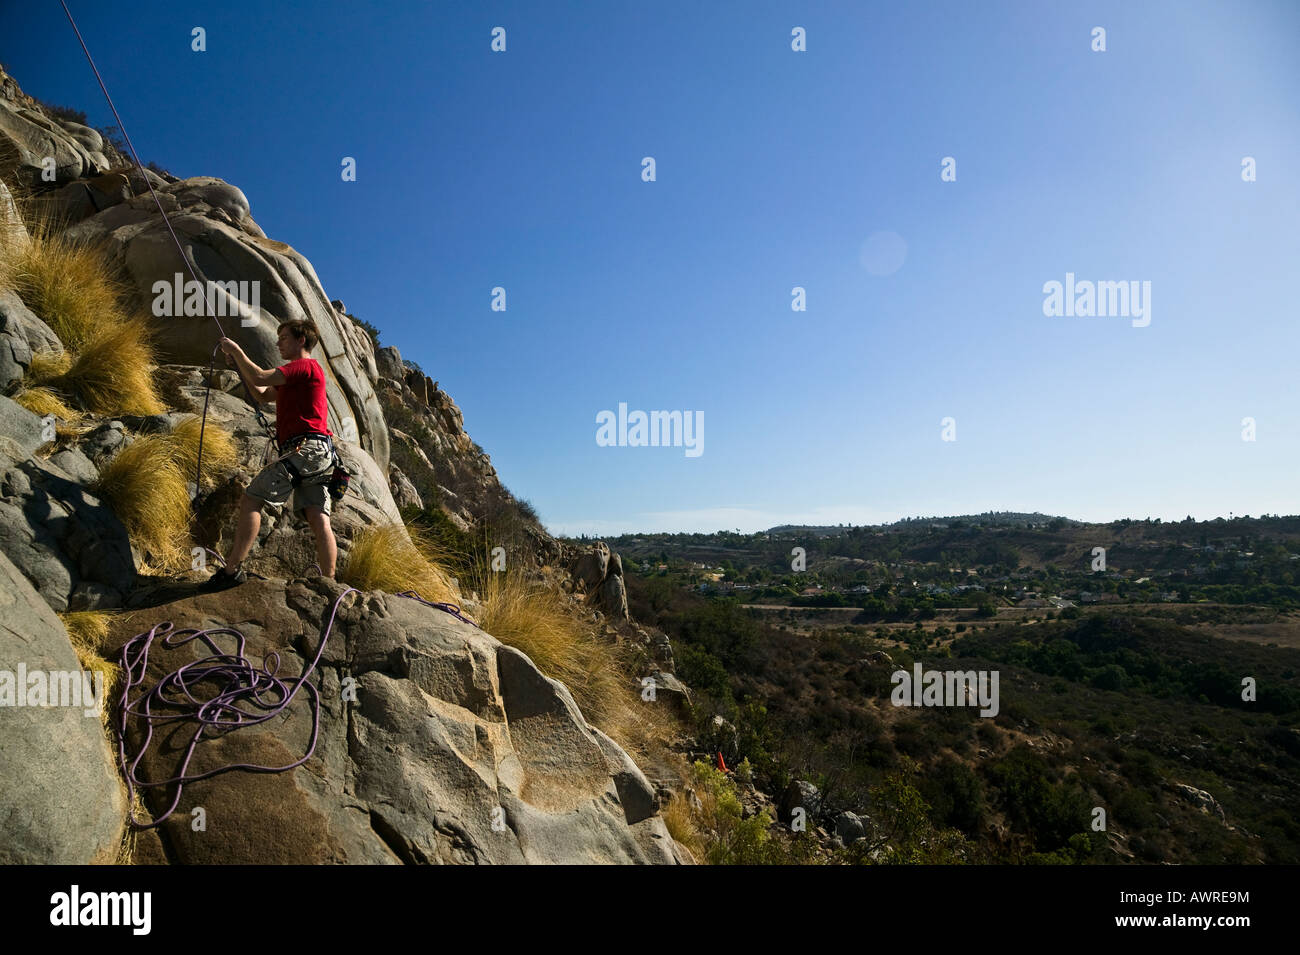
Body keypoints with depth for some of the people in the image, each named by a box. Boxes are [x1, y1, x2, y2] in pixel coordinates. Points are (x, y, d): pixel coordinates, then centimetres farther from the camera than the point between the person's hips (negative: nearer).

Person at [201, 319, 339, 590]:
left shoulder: (306, 365, -2)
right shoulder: (297, 374, 30)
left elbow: (260, 378, -12)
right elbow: (264, 395, 32)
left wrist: (237, 352, 3)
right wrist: (239, 363, 25)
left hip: (305, 448, -9)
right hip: (319, 455, 9)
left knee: (251, 501, -8)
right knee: (318, 519, 0)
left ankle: (231, 570, -9)